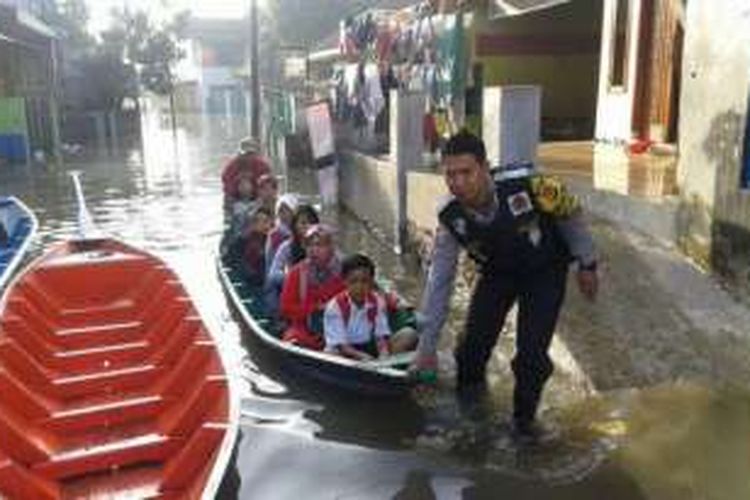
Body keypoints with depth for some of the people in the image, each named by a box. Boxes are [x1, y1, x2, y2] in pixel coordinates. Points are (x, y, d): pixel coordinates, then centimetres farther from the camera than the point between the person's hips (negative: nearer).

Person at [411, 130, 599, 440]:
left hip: (546, 270, -2)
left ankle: (525, 417, 17)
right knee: (473, 345, -8)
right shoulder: (450, 218, -24)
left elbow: (570, 212, -15)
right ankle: (466, 402, 25)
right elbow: (439, 282, -16)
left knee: (532, 353, -12)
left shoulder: (525, 186, -35)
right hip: (498, 273, 3)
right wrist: (427, 347, -14)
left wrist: (586, 264, -5)